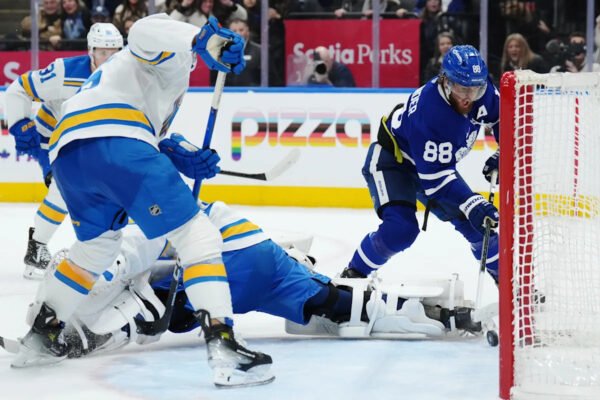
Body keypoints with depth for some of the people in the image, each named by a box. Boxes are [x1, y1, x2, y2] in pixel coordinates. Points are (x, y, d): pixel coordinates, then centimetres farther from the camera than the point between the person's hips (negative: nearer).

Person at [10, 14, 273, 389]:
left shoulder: (131, 69, 42)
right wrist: (208, 39, -20)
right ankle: (223, 344, -20)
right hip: (113, 144, -8)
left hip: (66, 153, 9)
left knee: (98, 245, 32)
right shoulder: (174, 60, 16)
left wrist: (183, 156, 22)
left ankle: (41, 335, 35)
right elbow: (147, 30, -8)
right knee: (196, 234, -7)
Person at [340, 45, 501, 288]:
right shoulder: (428, 111, -41)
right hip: (390, 158, -7)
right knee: (400, 229, -27)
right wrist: (471, 204, -45)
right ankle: (353, 275, -8)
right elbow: (434, 177, -39)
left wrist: (502, 155, -7)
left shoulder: (482, 91, -20)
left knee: (475, 221, 4)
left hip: (436, 162, 7)